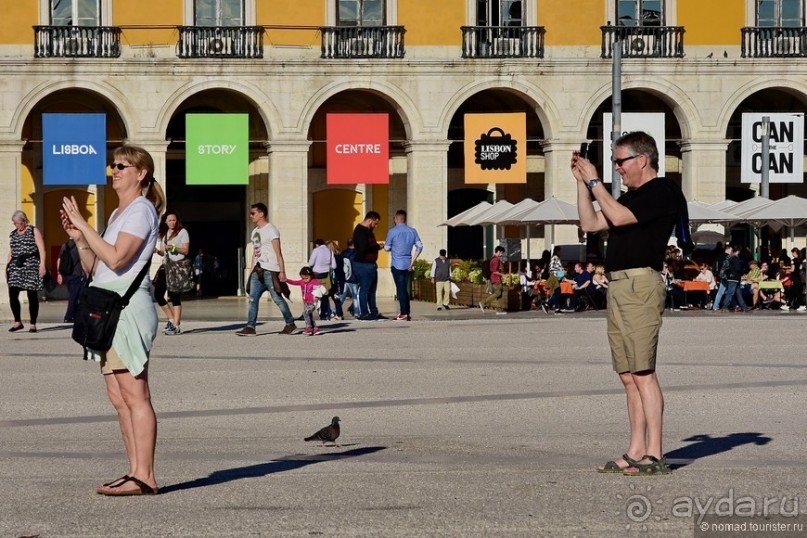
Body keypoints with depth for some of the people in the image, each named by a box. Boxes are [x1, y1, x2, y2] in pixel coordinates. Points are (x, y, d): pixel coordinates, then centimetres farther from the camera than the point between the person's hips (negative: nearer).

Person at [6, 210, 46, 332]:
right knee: (12, 294, -6)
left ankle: (33, 324, 4)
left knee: (32, 295, -2)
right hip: (15, 267, 5)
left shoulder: (34, 231, 2)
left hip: (31, 266, -5)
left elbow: (41, 249, -5)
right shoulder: (13, 234, 18)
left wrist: (42, 264, -15)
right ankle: (18, 322, 6)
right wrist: (7, 267, 15)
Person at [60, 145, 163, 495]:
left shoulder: (141, 209, -6)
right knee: (119, 397, 7)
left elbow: (116, 258, -20)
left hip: (128, 305, -10)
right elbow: (94, 268, 21)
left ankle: (144, 477, -11)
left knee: (134, 396, -11)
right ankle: (135, 472, 10)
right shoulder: (118, 214, 22)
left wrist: (84, 225, -15)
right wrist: (78, 239, 7)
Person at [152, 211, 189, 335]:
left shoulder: (182, 232, 1)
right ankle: (171, 319, 17)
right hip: (165, 266, 7)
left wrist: (173, 248, -19)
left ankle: (176, 325, -5)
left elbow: (186, 250, -5)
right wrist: (157, 251, -1)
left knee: (174, 296, -8)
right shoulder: (163, 234, 19)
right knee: (158, 294, 3)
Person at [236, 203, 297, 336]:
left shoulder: (271, 230, -8)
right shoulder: (255, 232, 17)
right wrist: (252, 271, 15)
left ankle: (290, 324, 14)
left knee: (277, 298, 0)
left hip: (270, 270, -7)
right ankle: (250, 327, -8)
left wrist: (282, 271, -17)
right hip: (258, 270, 7)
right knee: (253, 298, -4)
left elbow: (278, 253, -12)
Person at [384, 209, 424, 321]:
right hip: (407, 264, 5)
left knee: (400, 288, -3)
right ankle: (407, 313, 11)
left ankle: (404, 314, -6)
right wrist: (413, 260, 9)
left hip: (397, 264, -5)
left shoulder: (392, 231, -8)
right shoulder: (412, 231, 6)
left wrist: (384, 244, 20)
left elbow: (387, 248, -3)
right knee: (405, 288, 13)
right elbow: (420, 246, 4)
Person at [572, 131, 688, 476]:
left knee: (642, 372, -12)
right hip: (618, 287, 10)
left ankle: (654, 456, -13)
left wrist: (594, 181, -5)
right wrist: (582, 182, 18)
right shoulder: (632, 196, 24)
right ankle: (636, 452, 11)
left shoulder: (662, 190, -6)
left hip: (640, 285, -10)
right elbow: (590, 224, 25)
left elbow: (618, 217, -16)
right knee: (628, 376, 8)